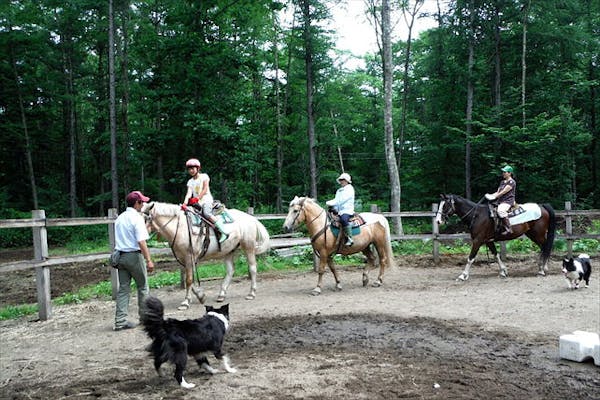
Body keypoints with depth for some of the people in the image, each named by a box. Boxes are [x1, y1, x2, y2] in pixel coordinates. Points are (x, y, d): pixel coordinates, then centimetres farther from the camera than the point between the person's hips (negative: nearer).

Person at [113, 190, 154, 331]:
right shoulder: (137, 218, -13)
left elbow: (116, 240, 16)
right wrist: (149, 260, -20)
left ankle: (120, 321, 5)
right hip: (134, 255, -7)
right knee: (143, 287, 10)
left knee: (123, 288, 8)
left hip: (120, 255, 7)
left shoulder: (119, 218, 12)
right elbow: (141, 242, -20)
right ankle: (145, 316, 19)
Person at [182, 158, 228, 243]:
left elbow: (205, 189, -8)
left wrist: (197, 198, -20)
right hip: (196, 203, 6)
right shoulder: (190, 182, 14)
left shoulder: (204, 176, 3)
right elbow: (189, 193, -1)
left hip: (206, 200, -6)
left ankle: (224, 232, -34)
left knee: (207, 213, -31)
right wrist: (185, 203, -19)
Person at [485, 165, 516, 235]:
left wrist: (494, 196, -17)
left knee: (501, 210, -37)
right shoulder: (502, 182, 21)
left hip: (508, 201, -10)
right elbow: (498, 192, 19)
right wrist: (491, 195, 0)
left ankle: (508, 229, -36)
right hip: (500, 201, 10)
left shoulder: (511, 182, -6)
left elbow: (504, 192, -14)